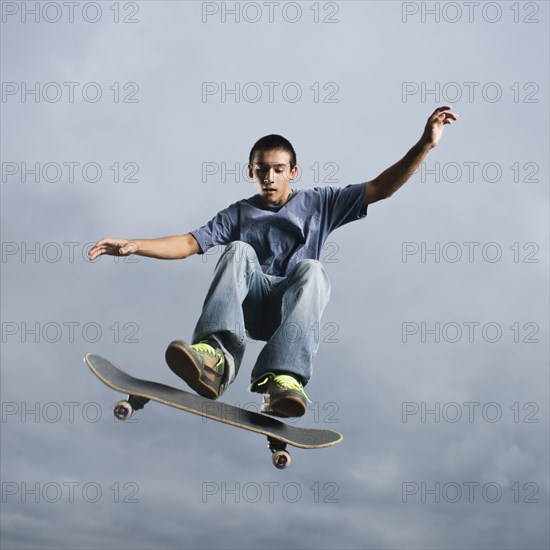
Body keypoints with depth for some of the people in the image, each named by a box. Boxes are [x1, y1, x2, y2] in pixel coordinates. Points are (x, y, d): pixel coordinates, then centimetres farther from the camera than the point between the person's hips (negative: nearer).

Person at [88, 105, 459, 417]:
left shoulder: (318, 203, 16)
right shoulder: (239, 214, 18)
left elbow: (380, 189, 8)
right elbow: (189, 243, 7)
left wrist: (425, 144, -3)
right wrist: (134, 245, -9)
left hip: (294, 306, -1)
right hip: (250, 303, 1)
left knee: (312, 270, -33)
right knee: (238, 251, -27)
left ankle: (282, 376, -53)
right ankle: (216, 355, -49)